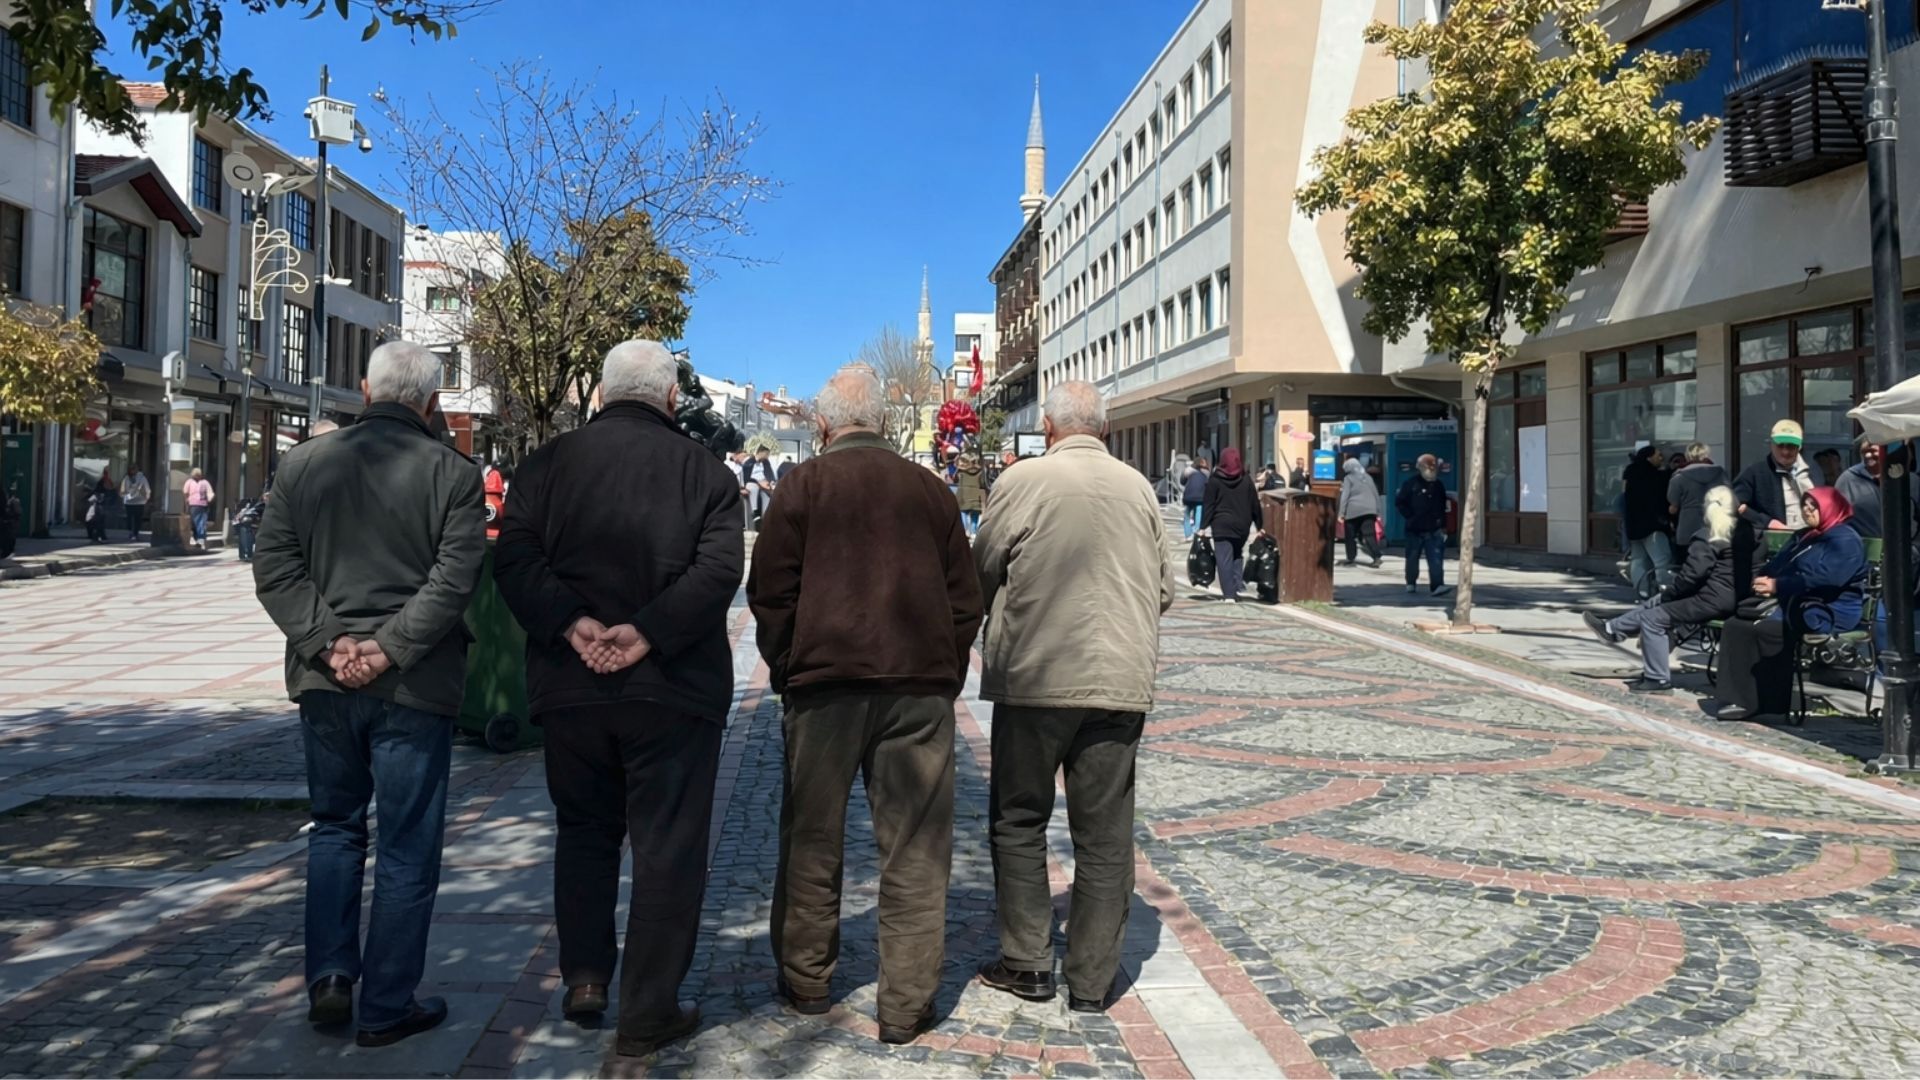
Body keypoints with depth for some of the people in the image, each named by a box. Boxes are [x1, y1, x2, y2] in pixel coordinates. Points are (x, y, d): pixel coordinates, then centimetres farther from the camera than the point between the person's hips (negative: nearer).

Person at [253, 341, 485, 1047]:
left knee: (334, 828, 22)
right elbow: (453, 577, -16)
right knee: (407, 849, 7)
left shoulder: (303, 463, 3)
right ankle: (387, 1007, 15)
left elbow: (274, 568, -1)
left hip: (325, 680, 4)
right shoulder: (451, 473, -8)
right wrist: (389, 648, -13)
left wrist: (329, 641, -6)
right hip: (413, 686, -3)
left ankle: (329, 981, 21)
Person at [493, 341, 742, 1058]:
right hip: (672, 687, -3)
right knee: (667, 846, 6)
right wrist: (649, 632, -17)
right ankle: (647, 1013, 11)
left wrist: (569, 624, -13)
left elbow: (513, 556, -6)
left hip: (569, 684, 3)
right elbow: (719, 568, -14)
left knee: (584, 832, 21)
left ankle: (584, 978, 24)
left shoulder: (551, 461, 5)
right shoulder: (702, 469, -2)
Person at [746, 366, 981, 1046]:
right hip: (921, 684, 1)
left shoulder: (805, 485, 0)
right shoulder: (930, 489, 7)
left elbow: (770, 591, -2)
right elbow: (965, 599, 9)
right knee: (914, 849, 5)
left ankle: (806, 983, 25)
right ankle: (906, 1007, 10)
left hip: (824, 679, -1)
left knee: (812, 838, 13)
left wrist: (786, 672, 9)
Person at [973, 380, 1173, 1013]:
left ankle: (1027, 962, 17)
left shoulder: (1025, 482, -7)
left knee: (1019, 820, 13)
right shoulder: (1140, 489, 5)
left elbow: (981, 577, 0)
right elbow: (1164, 589, 12)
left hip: (1034, 677, -3)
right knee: (1105, 835, 9)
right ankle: (1092, 981, 16)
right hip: (1122, 682, 3)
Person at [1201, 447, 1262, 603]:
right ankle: (1236, 590, 11)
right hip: (1242, 526, 3)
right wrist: (1259, 526, 17)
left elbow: (1208, 505, -5)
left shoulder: (1214, 480, -2)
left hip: (1221, 526, -3)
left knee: (1224, 560, -3)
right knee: (1236, 557, 17)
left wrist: (1203, 526, -2)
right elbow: (1255, 505, 9)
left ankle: (1229, 594, -10)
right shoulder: (1245, 480, 7)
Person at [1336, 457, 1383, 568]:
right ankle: (1377, 557, -18)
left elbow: (1345, 496, -6)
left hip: (1353, 511, -4)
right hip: (1369, 510, 4)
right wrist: (1378, 512, 19)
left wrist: (1341, 513, -8)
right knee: (1369, 534, -3)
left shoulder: (1348, 478, 3)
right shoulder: (1368, 477, 18)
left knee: (1351, 536, 8)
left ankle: (1351, 559, 9)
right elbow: (1376, 495, 17)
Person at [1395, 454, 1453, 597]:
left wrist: (1443, 526, 14)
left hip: (1433, 530, 2)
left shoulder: (1438, 485, 9)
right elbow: (1399, 501, -3)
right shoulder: (1411, 483, -4)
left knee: (1436, 558, -10)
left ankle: (1437, 586, -16)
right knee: (1413, 557, 11)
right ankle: (1411, 583, 29)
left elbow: (1442, 507, 17)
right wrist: (1409, 516, -8)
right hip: (1415, 529, -2)